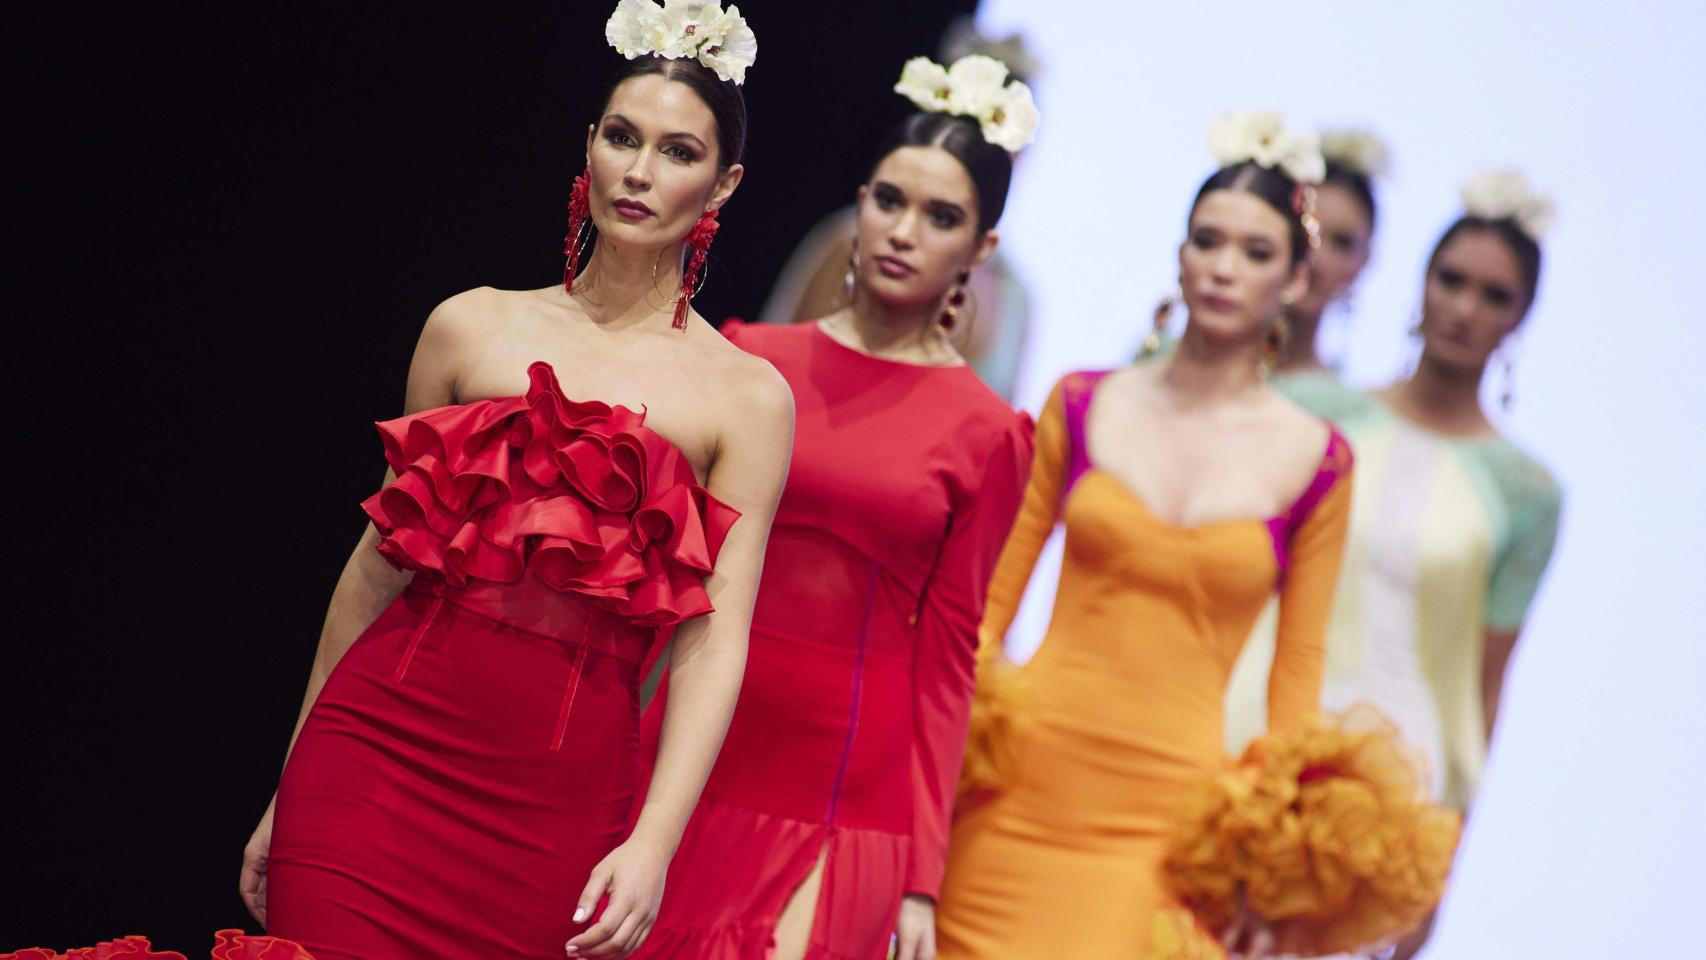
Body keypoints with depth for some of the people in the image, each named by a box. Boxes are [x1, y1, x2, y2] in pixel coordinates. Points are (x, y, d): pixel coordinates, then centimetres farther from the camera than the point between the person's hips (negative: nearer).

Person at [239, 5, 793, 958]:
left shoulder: (747, 397, 3)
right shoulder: (474, 327, 9)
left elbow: (716, 641, -4)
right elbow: (378, 563, 14)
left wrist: (654, 843, -17)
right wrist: (289, 795, 15)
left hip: (558, 797, -1)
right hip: (384, 745, 1)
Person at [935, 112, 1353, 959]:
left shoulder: (1315, 462, 2)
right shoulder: (1082, 407, 5)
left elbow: (1298, 674, 6)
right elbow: (990, 596, 9)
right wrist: (959, 721, -3)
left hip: (1164, 817, -1)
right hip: (1024, 787, 1)